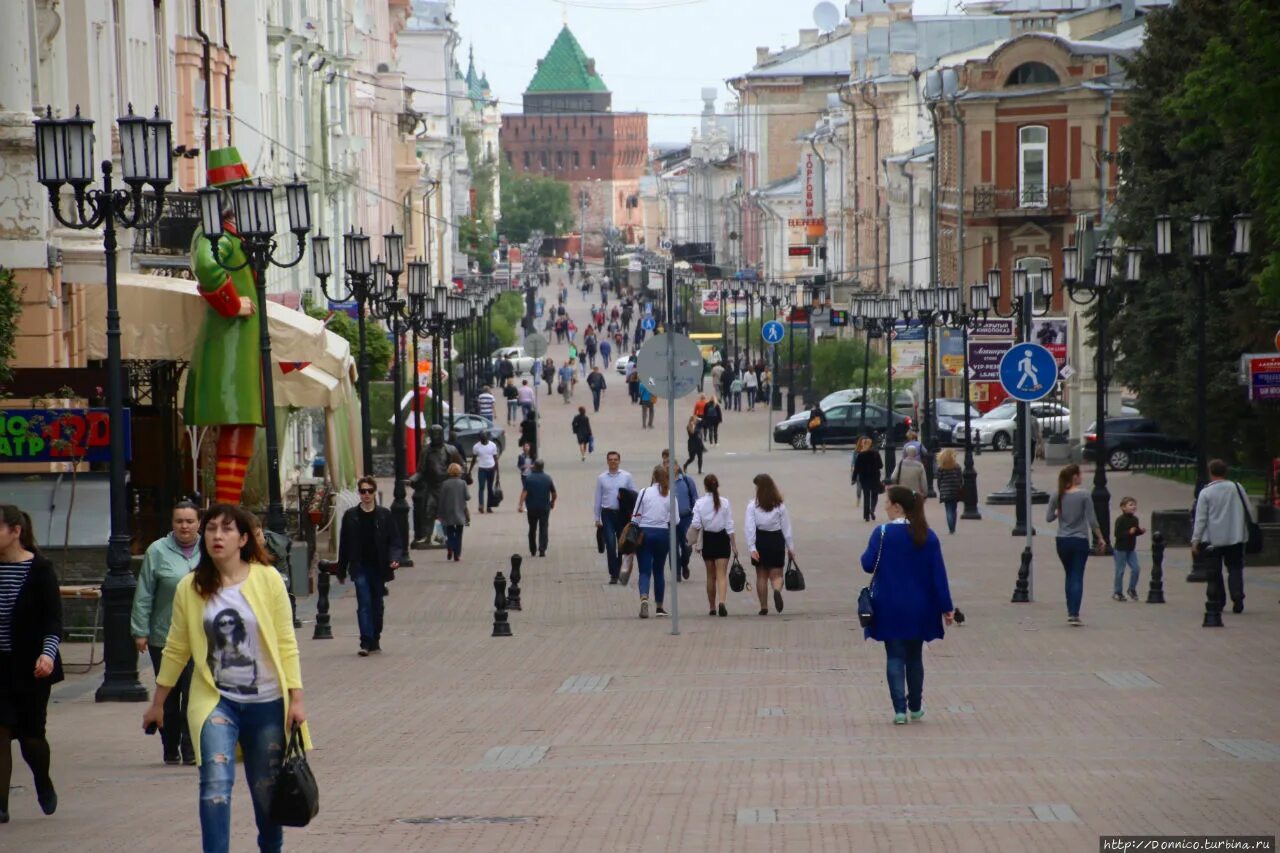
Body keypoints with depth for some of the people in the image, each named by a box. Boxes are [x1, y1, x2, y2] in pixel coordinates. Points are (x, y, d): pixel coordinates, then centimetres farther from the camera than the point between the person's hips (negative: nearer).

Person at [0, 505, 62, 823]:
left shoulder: (39, 568, -8)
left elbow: (54, 618, -11)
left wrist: (48, 653, -25)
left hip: (30, 666, -3)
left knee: (31, 733, 3)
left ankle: (44, 784, 33)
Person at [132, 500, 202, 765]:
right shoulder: (158, 551, -3)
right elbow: (144, 596, -3)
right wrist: (140, 631, -7)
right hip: (163, 637, -1)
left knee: (193, 694, -8)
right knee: (169, 696, 10)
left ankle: (190, 750, -5)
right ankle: (170, 749, 22)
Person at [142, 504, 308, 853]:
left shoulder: (267, 580, -5)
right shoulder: (190, 588, -2)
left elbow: (286, 644, -3)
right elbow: (176, 650, 8)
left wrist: (296, 698, -6)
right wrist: (157, 703, 13)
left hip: (265, 702, 0)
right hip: (215, 701, 0)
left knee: (267, 790, 11)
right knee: (216, 784, -18)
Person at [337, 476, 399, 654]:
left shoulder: (384, 515, 2)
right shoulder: (351, 516, 2)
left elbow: (393, 541, 4)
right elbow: (344, 544, 6)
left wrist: (394, 559, -15)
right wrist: (342, 571, 7)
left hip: (379, 567, 1)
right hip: (360, 567, -1)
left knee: (377, 604, 10)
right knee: (364, 604, -12)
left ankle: (375, 640, 22)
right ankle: (366, 642, -17)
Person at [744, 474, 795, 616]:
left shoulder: (753, 505, -6)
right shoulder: (780, 505, -2)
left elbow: (750, 528, -11)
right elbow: (787, 528, 1)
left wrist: (752, 548, -10)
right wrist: (790, 548, 7)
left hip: (760, 540, -1)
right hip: (777, 540, 1)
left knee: (761, 575, 11)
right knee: (776, 574, 5)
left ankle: (764, 607, 12)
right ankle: (777, 591, -29)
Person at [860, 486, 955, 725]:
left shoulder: (882, 533, -12)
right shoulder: (928, 536, -2)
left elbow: (868, 565, -11)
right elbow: (938, 574, -2)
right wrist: (946, 607, 1)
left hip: (890, 610, -3)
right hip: (919, 610, 3)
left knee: (895, 657, 2)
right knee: (915, 657, 17)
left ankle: (900, 709, -8)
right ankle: (915, 707, 26)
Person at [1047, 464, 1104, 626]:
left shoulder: (1056, 496, -2)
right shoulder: (1083, 495, -12)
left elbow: (1048, 518, 2)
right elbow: (1092, 520, -12)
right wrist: (1099, 537, 0)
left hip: (1062, 542, 4)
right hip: (1080, 541, -4)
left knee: (1070, 576, 18)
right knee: (1077, 578, -1)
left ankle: (1070, 612, 19)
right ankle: (1074, 614, -9)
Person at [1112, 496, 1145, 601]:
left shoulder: (1135, 519, 4)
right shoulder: (1120, 520, -17)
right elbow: (1117, 534, -21)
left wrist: (1141, 531, -3)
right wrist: (1129, 532, -28)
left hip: (1131, 548, 6)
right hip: (1120, 549, -6)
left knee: (1135, 569, 0)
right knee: (1120, 571, 1)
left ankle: (1132, 589, 17)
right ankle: (1117, 592, 13)